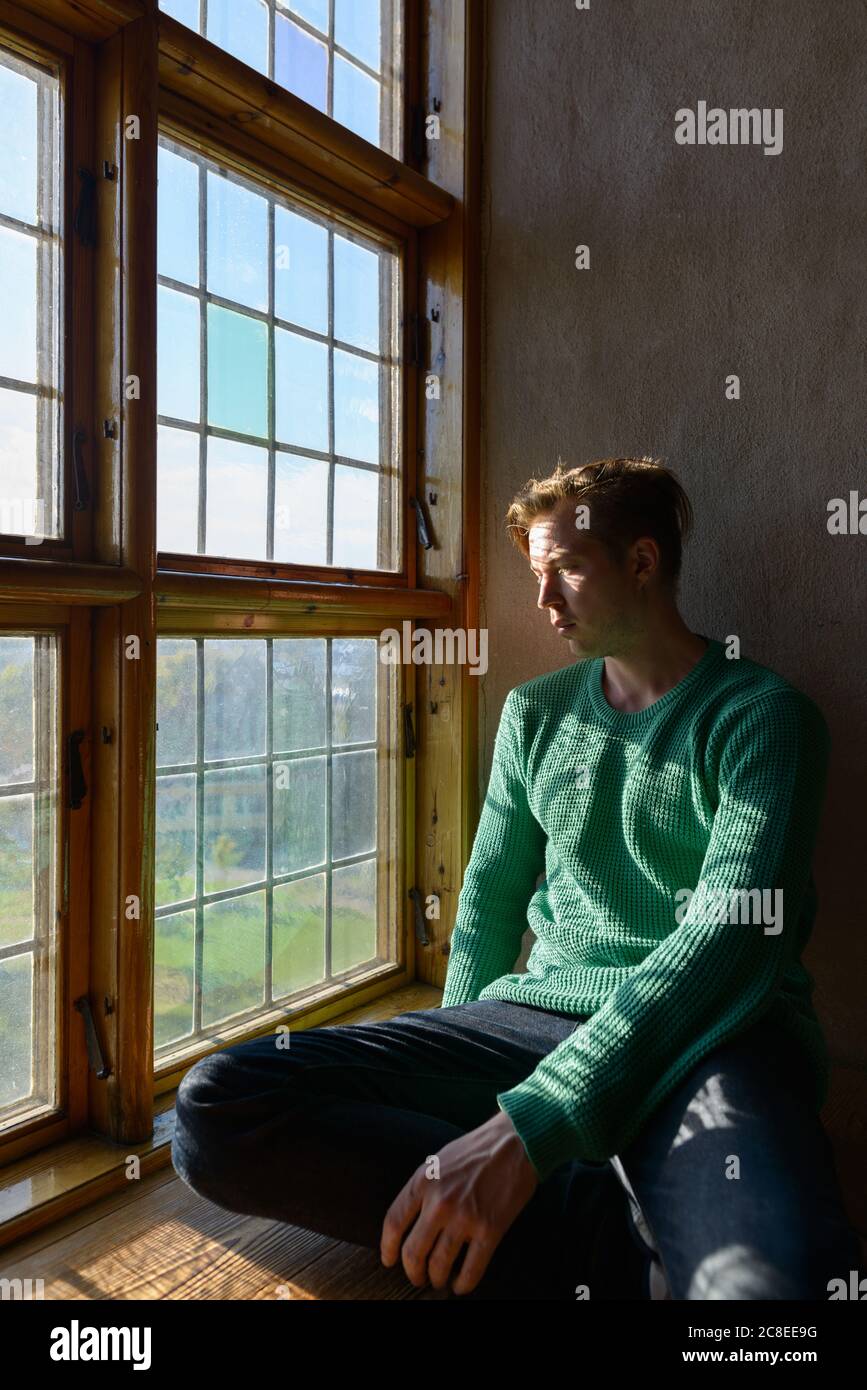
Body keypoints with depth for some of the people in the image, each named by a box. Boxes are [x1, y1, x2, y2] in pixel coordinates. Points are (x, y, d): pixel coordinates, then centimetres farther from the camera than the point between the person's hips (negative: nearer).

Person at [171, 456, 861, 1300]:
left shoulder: (762, 716, -1)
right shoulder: (535, 712, 16)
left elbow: (733, 936, -15)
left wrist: (529, 1123, -25)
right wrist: (457, 1114, 14)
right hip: (537, 1019, 6)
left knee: (774, 1276, -42)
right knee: (215, 1109, -18)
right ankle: (590, 1232, -18)